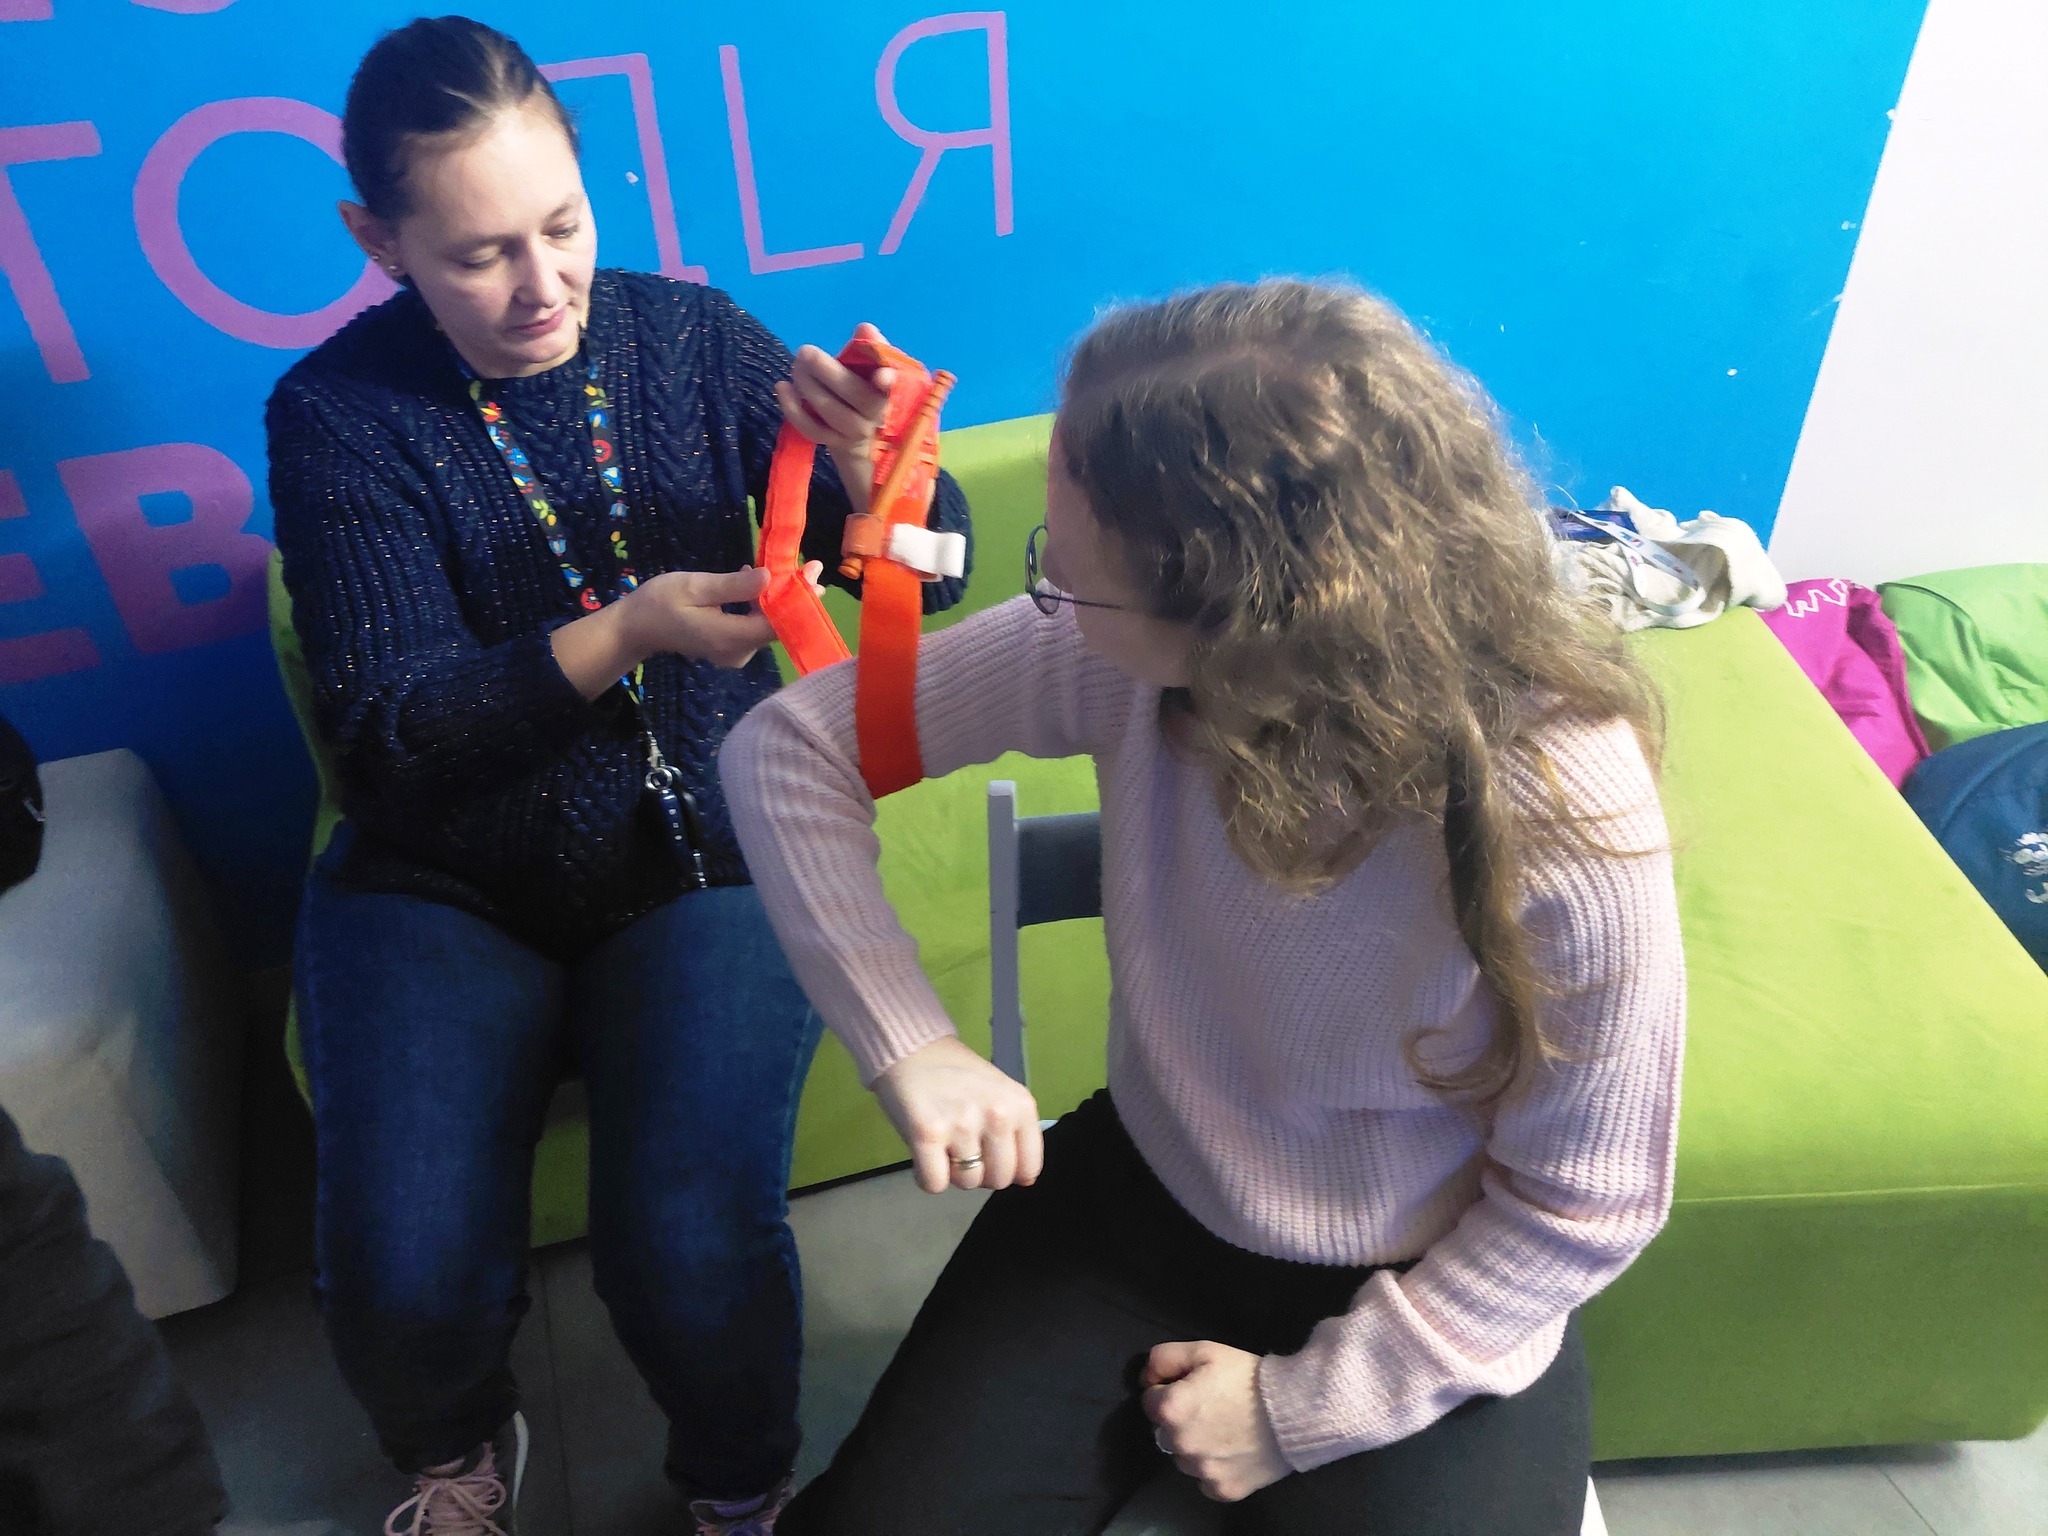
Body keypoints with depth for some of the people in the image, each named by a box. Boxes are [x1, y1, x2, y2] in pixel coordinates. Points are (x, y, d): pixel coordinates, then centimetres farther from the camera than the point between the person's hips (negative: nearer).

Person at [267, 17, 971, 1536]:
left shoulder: (691, 337, 0)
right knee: (401, 1277, -17)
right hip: (444, 883, 1)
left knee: (691, 1243, -21)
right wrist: (624, 635, -27)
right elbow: (387, 727, -12)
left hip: (707, 854, 0)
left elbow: (927, 570, -3)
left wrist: (861, 462, -26)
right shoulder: (339, 413, -3)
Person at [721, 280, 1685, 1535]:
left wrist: (1304, 1407, -12)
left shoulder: (1564, 814, -30)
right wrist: (908, 1044, -25)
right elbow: (786, 747, -14)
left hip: (1429, 1302, -1)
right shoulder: (1129, 662, -23)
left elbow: (1586, 1205, -16)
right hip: (1141, 1196, 2)